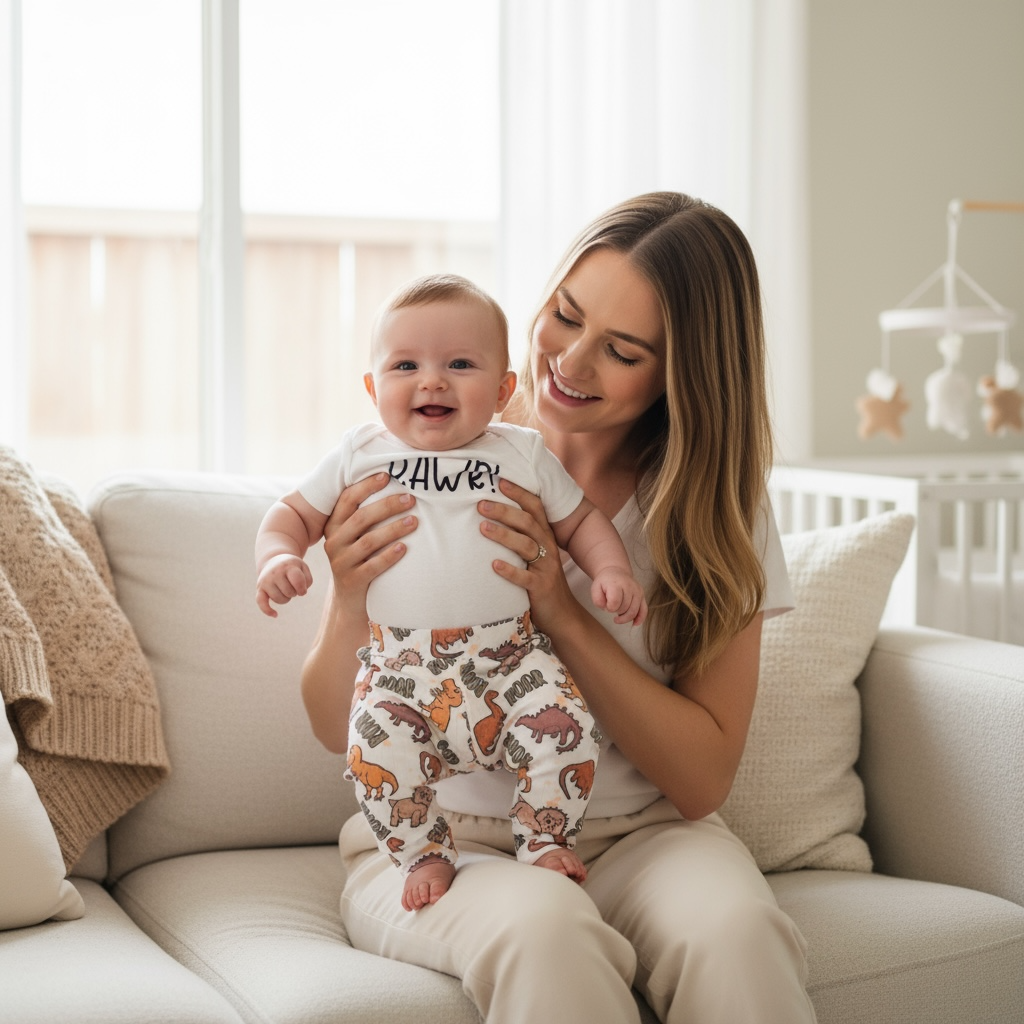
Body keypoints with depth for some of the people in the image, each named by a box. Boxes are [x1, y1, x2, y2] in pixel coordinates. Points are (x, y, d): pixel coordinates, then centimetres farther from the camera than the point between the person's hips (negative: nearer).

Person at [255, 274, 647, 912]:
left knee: (565, 726, -23)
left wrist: (611, 570, -2)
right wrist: (279, 556, -6)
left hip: (511, 653, 0)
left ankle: (546, 844, 1)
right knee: (378, 745, -26)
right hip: (400, 663, 0)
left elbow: (581, 520, 17)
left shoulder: (524, 454, 10)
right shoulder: (359, 455, 9)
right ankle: (425, 855, -1)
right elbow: (295, 513, 16)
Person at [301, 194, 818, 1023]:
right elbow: (338, 732, 0)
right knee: (543, 928, -35)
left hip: (638, 836, 1)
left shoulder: (716, 505, -2)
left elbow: (700, 781, -8)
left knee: (734, 930, -32)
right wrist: (349, 603, -22)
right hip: (440, 836, -1)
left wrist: (564, 614, -19)